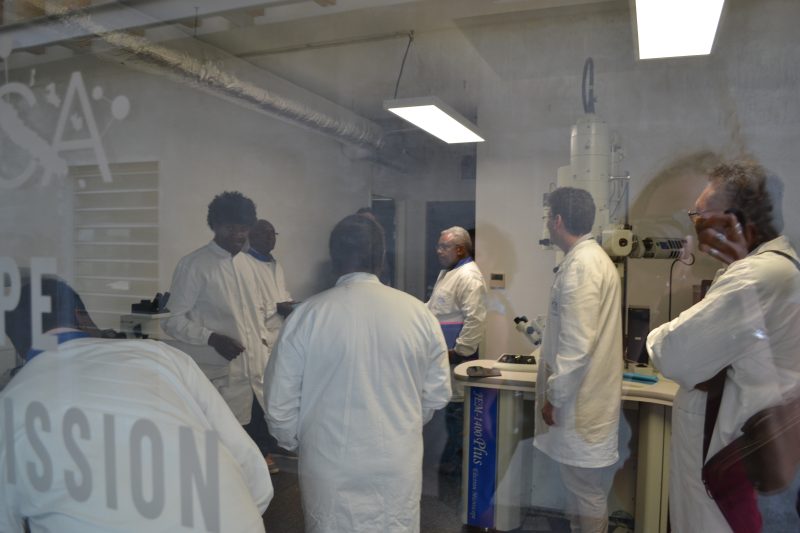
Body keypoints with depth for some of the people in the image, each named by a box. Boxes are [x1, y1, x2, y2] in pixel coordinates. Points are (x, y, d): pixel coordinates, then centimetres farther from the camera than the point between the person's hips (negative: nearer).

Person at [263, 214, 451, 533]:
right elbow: (437, 395, 0)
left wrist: (294, 443, 12)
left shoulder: (306, 316, -14)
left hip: (330, 467, -1)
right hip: (398, 465, 2)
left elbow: (280, 403, -8)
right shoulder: (417, 312, -8)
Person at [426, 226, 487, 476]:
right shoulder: (447, 271, 14)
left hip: (457, 355, -10)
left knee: (456, 406, -1)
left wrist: (459, 351, -20)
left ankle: (454, 463, 13)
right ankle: (452, 458, 32)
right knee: (450, 404, 18)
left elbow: (475, 319, -23)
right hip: (444, 352, 10)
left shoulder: (469, 276, -18)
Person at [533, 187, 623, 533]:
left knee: (586, 491, 5)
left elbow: (577, 345, -24)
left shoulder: (580, 265, -20)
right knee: (580, 485, 21)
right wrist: (542, 345, 28)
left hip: (580, 400, -10)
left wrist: (554, 397, -16)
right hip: (584, 394, 10)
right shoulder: (591, 258, 11)